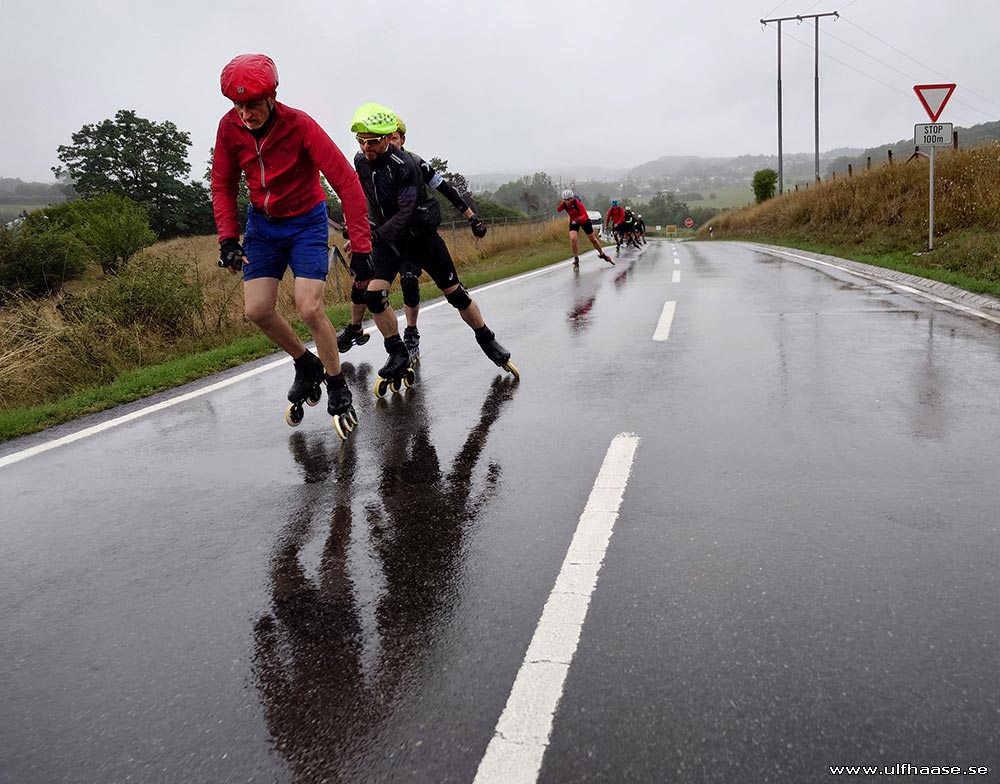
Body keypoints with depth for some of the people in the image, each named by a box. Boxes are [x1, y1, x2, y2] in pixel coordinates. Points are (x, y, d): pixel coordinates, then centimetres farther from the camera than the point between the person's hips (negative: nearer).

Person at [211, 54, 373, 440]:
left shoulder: (300, 125, -25)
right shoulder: (230, 127, -12)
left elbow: (346, 181, -26)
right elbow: (223, 184, 2)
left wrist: (361, 245, -29)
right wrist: (228, 238, -8)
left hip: (306, 222, -4)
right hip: (262, 223, 4)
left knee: (310, 308, -17)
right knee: (257, 310, -5)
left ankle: (338, 390, 4)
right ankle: (306, 365, 22)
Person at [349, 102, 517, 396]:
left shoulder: (405, 165, -25)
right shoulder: (360, 162, -5)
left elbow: (405, 212, -32)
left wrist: (374, 237, -43)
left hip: (420, 232, -4)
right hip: (387, 235, 5)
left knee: (454, 292, 1)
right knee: (374, 294, -14)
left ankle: (487, 341, 22)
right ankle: (398, 357, 2)